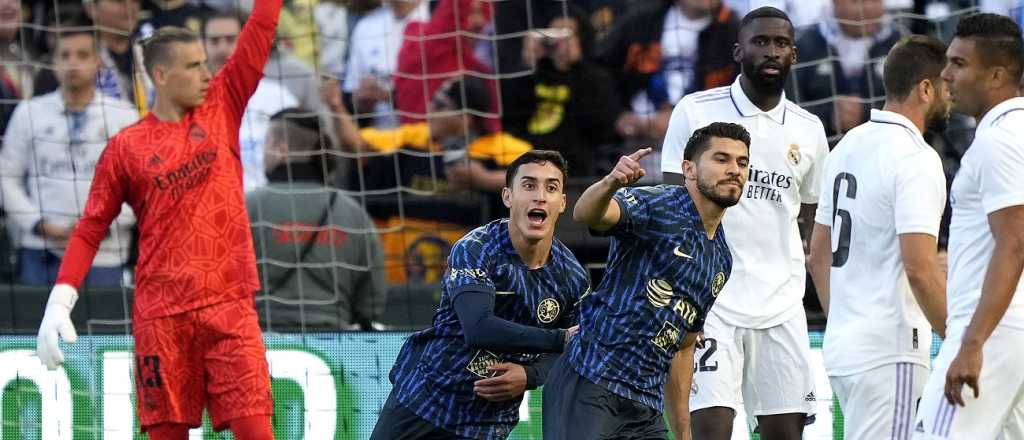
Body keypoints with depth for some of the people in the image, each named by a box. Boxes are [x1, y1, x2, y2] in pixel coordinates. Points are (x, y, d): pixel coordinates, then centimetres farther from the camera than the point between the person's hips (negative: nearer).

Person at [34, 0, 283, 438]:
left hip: (229, 307, 1)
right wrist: (59, 300, -5)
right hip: (160, 315, -1)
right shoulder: (125, 147, 4)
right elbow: (90, 229, 5)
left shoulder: (221, 109, 10)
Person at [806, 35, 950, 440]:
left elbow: (819, 255, 19)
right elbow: (920, 268, -21)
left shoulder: (849, 146, 14)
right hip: (890, 353, -9)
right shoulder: (916, 159, -14)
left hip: (842, 348, 9)